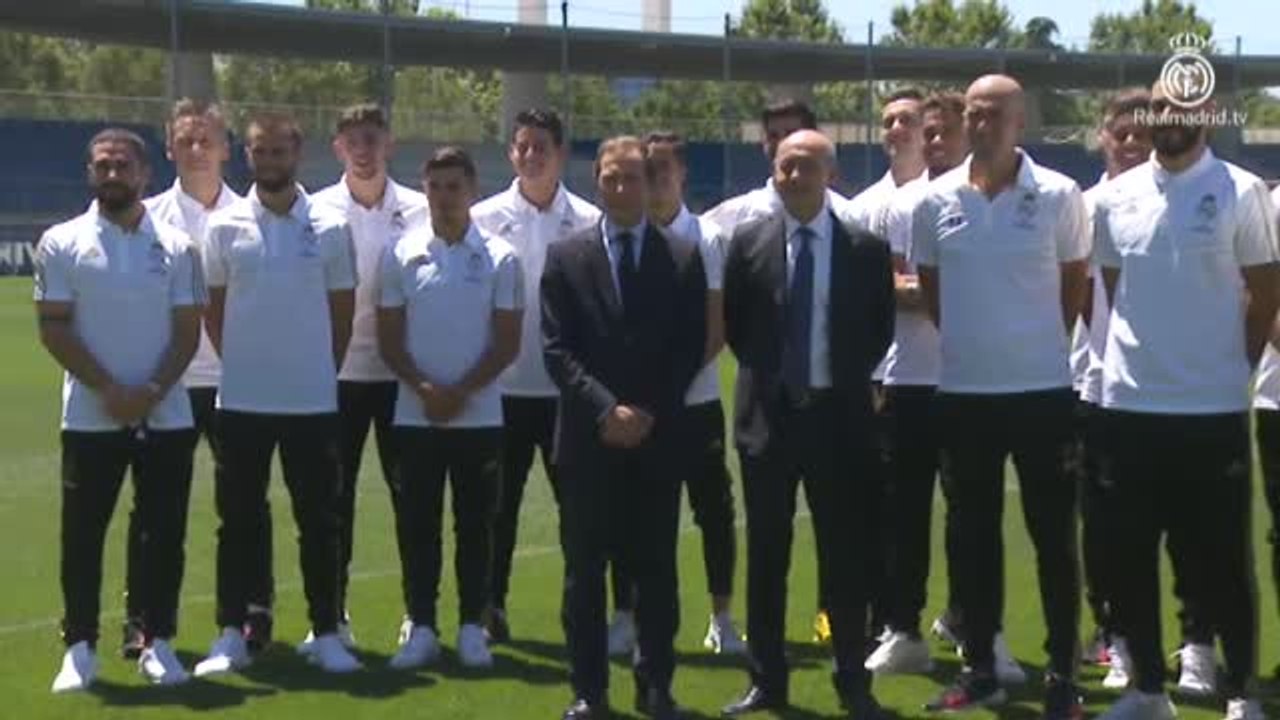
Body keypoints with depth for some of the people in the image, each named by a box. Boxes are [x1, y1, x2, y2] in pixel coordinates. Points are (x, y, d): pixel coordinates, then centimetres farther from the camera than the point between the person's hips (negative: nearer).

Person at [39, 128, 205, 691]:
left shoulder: (175, 247, 5)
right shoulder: (62, 243, 1)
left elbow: (187, 331, 3)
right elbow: (53, 330, -4)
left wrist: (152, 391, -12)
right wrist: (109, 391, -13)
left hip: (167, 416, 1)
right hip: (90, 418, -1)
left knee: (163, 534, 4)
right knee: (83, 534, 2)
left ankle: (158, 643, 14)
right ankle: (79, 649, 10)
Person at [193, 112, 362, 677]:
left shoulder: (330, 228, 0)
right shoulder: (224, 227, 1)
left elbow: (343, 311, 7)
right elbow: (213, 309, 9)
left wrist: (322, 372, 8)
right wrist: (240, 362, 7)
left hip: (313, 399, 0)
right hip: (241, 398, 0)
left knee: (319, 520, 4)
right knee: (238, 520, 6)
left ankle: (326, 634, 13)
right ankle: (231, 635, 14)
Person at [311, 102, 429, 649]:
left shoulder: (420, 211, 2)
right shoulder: (317, 212, 1)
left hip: (403, 372, 0)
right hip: (336, 372, 0)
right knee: (335, 494, 5)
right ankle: (332, 614, 15)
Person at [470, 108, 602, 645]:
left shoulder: (588, 223, 0)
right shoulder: (484, 219, 1)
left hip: (569, 387, 0)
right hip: (503, 385, 1)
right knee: (500, 503, 9)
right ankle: (492, 608, 19)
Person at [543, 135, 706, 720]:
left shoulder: (683, 259, 6)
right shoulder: (566, 257, 5)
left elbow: (692, 348, 4)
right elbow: (557, 348, 0)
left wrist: (650, 412, -7)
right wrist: (605, 409, -11)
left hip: (658, 437, 0)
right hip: (587, 436, 0)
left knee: (656, 568, 5)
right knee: (584, 569, 4)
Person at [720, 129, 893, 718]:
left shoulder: (866, 249, -2)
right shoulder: (749, 242, 1)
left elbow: (881, 329, 7)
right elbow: (733, 323, 10)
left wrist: (846, 380, 3)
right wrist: (763, 375, 7)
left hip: (838, 415, -1)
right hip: (768, 413, 1)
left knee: (845, 555, 4)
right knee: (765, 554, 7)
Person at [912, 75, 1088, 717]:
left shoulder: (1058, 196, -6)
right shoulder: (935, 201, 1)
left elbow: (1076, 283, 5)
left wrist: (1041, 344, 6)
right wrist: (973, 338, 12)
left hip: (1043, 389, -2)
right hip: (963, 391, 3)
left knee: (1053, 537, 3)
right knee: (974, 536, 10)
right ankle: (980, 667, 20)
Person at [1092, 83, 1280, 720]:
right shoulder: (1113, 198, 6)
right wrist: (1132, 354, 11)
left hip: (1213, 408, -4)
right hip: (1128, 404, 4)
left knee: (1222, 559, 2)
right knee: (1130, 555, 9)